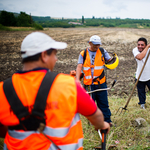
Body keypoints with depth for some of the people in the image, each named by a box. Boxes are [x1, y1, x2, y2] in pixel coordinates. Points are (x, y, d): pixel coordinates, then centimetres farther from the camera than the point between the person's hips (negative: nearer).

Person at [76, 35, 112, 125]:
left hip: (101, 83, 0)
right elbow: (79, 66, -6)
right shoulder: (83, 53, 1)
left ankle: (107, 120, 18)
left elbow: (109, 61, 8)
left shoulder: (102, 51, 4)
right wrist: (77, 79, -20)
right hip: (88, 83, 0)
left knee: (104, 103, 6)